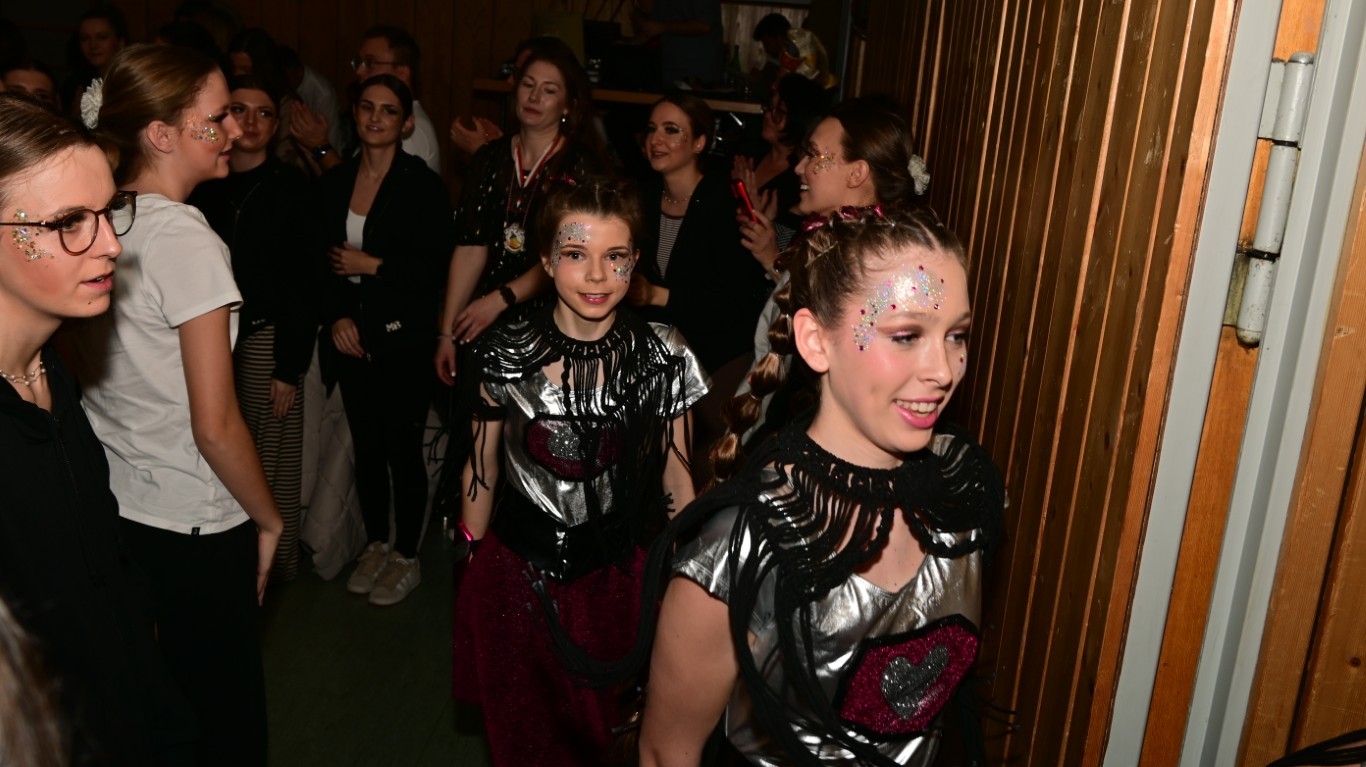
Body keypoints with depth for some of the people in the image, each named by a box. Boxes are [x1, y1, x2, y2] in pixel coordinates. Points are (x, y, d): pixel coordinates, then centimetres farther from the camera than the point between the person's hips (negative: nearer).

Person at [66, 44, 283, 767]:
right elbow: (216, 427, -22)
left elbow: (89, 371, 12)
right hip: (192, 524, -8)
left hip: (109, 508, 8)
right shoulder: (185, 240, -21)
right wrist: (268, 519, -7)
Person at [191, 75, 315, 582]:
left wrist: (290, 365, -10)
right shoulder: (203, 187, 9)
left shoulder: (292, 188, -3)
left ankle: (276, 564, 18)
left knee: (272, 460, 0)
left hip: (269, 336, -3)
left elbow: (303, 282, -6)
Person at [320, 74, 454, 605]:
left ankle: (406, 556, 20)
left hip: (404, 339, -5)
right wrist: (336, 316, -4)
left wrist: (371, 266, -13)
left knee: (402, 447, 3)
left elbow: (437, 267, -13)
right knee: (365, 445, 14)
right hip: (351, 338, 5)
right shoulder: (334, 183, 7)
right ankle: (376, 543, 32)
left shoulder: (423, 184, -9)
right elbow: (323, 261, 11)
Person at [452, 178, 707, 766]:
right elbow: (482, 469, 2)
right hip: (515, 571, 1)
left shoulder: (663, 357, -11)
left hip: (616, 573, 0)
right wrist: (470, 560, 9)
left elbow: (675, 477, -1)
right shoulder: (506, 354, -10)